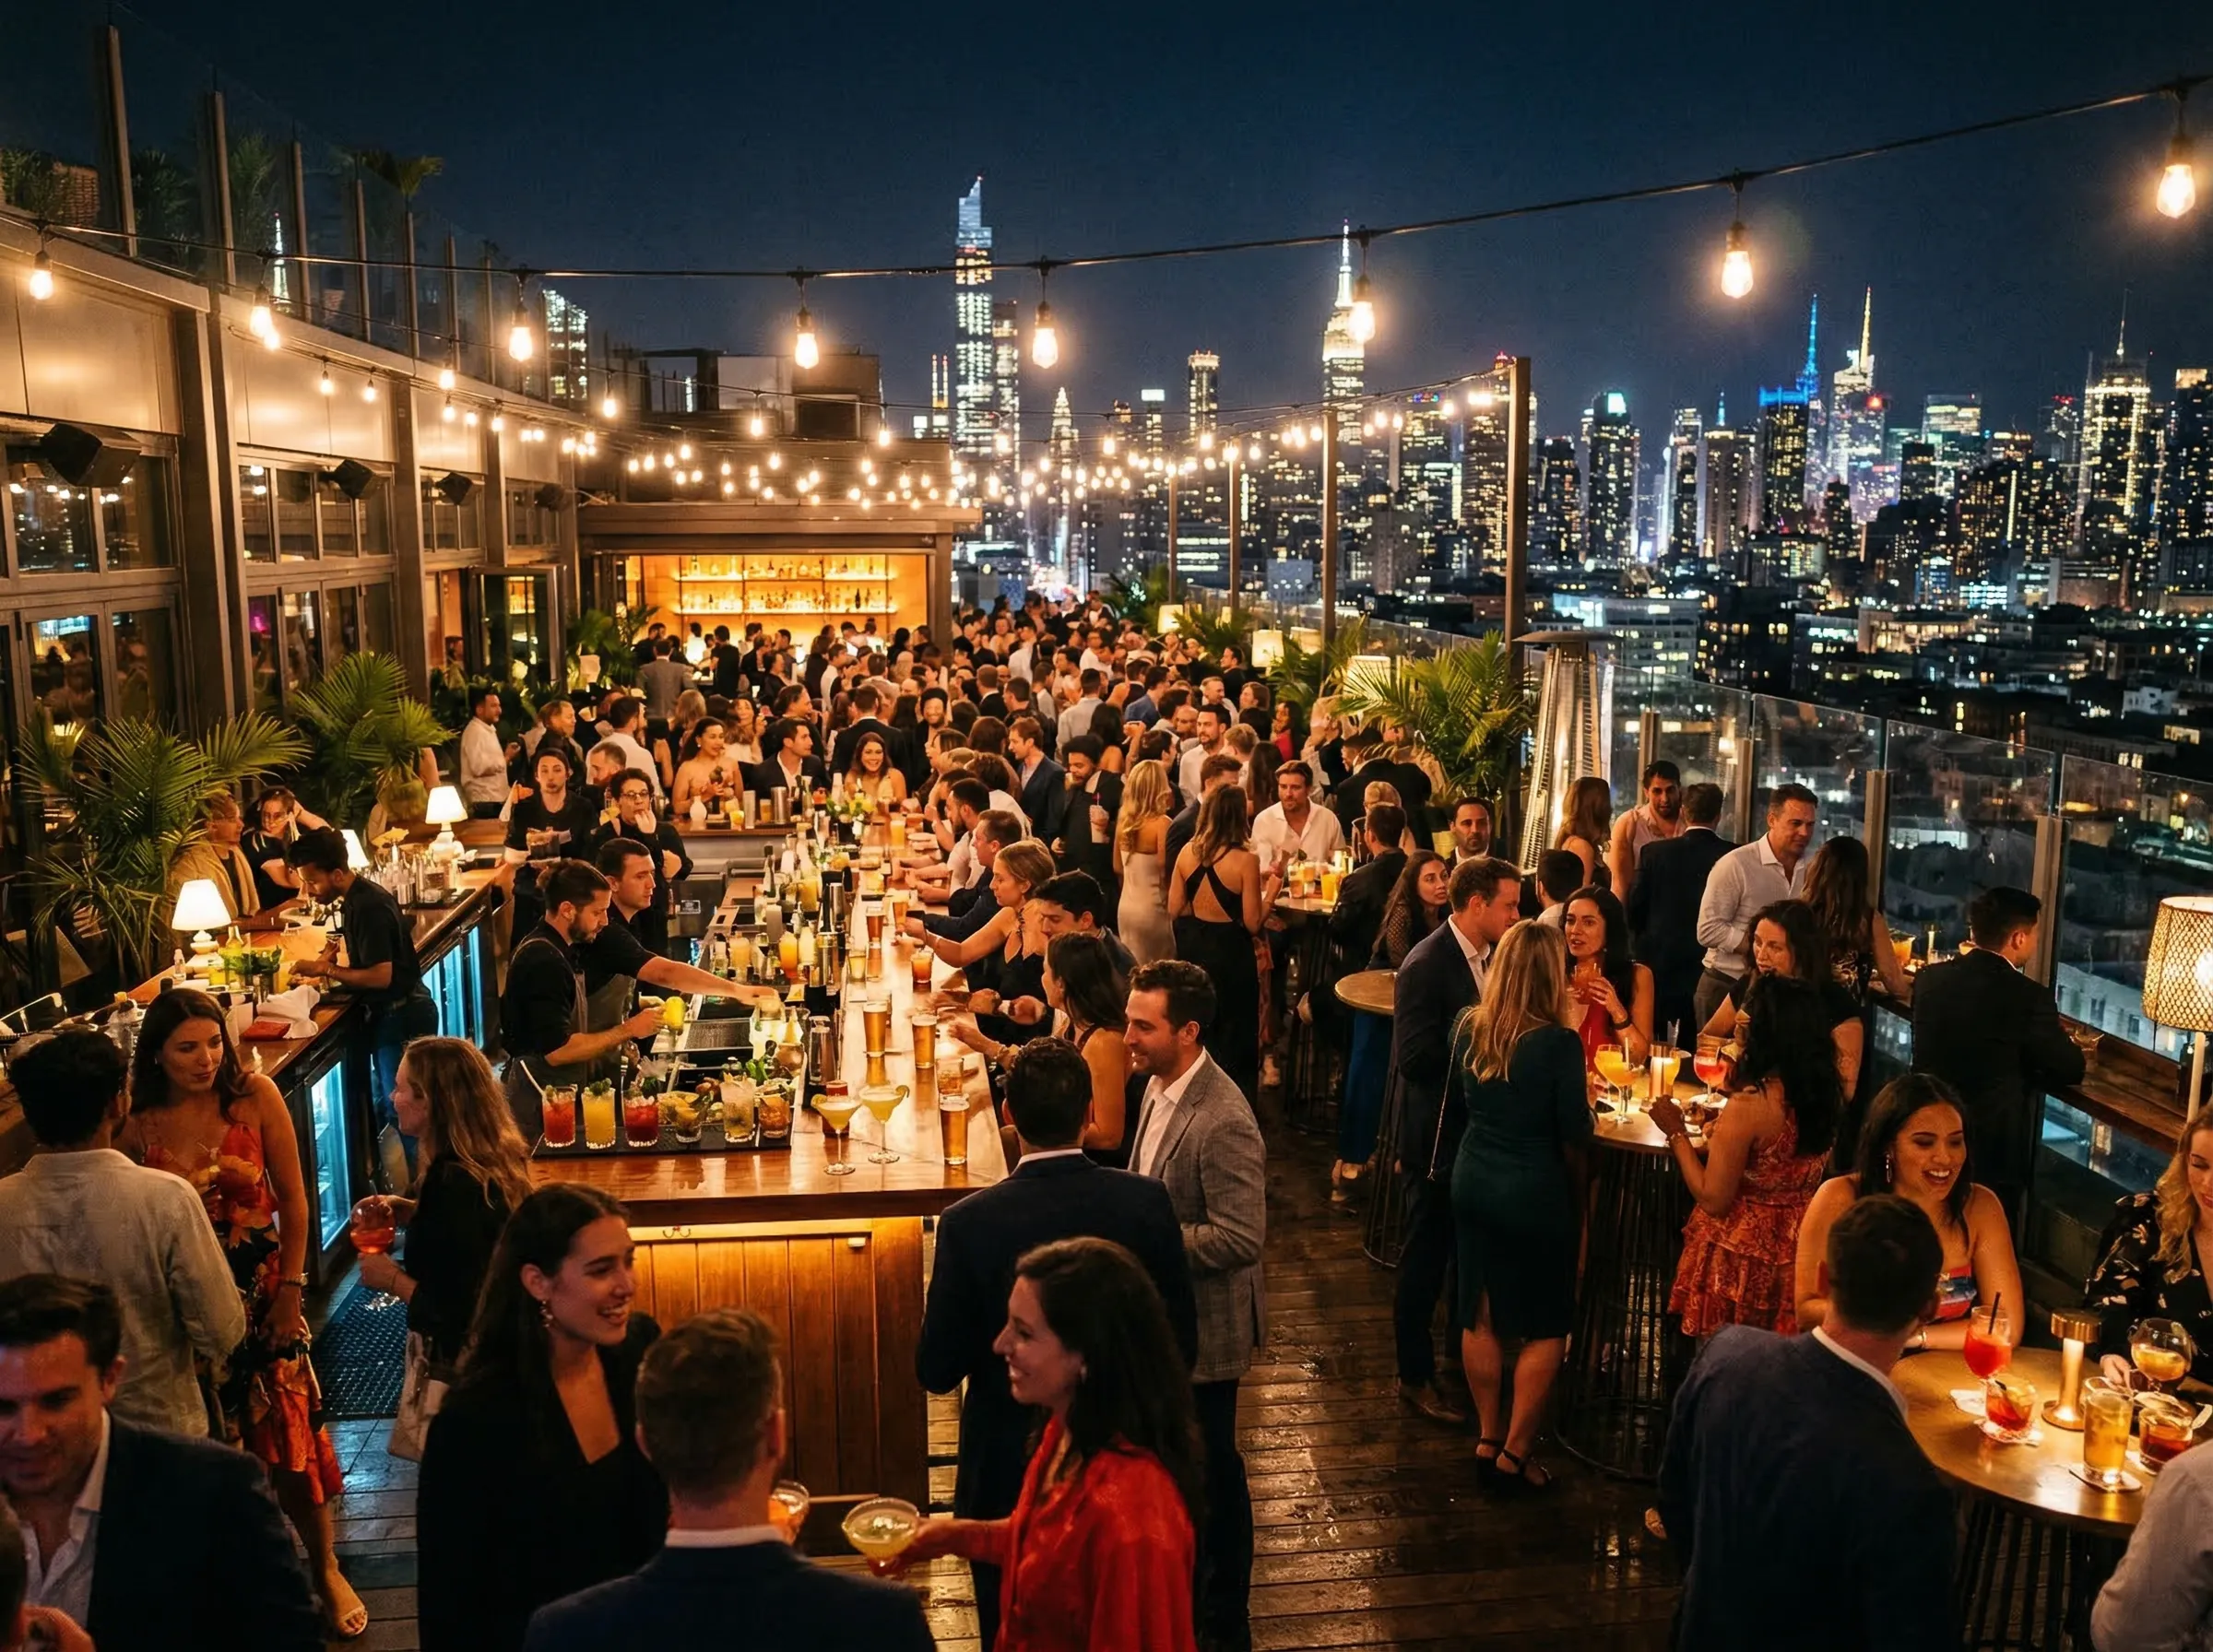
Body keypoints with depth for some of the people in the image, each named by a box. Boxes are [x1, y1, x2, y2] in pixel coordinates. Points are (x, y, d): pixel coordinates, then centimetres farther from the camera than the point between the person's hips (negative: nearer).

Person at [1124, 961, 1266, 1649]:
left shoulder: (1224, 1123, -29)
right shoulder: (1159, 1084, -2)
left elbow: (1240, 1238, -28)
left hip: (1203, 1322, -8)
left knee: (1210, 1468, 11)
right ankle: (1184, 1580, 45)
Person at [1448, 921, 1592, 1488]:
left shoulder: (1469, 1029, -6)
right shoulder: (1559, 1044, -21)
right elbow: (1574, 1137, -13)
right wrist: (1578, 1205, 2)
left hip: (1473, 1180, 5)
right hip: (1535, 1191, -5)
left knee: (1480, 1315, 18)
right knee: (1546, 1328, 12)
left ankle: (1488, 1437, 30)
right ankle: (1516, 1451, 17)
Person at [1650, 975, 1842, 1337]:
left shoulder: (1748, 1106, -26)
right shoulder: (1828, 1094, -5)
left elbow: (1713, 1200, -21)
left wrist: (1676, 1133, -11)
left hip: (1743, 1258, -6)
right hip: (1799, 1252, 6)